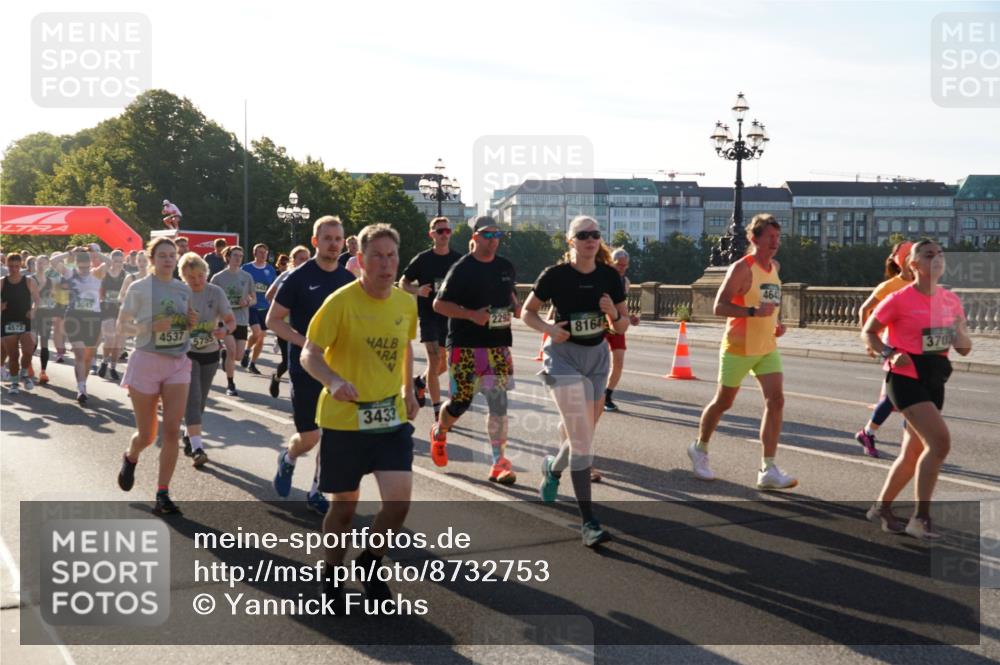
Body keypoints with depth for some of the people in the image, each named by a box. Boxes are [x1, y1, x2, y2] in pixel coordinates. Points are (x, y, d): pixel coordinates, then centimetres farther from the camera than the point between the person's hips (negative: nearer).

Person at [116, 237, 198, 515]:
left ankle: (163, 494, -1)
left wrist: (191, 322, -3)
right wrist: (150, 327, -20)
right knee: (147, 435, 4)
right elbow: (121, 327, -3)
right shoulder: (139, 288, -5)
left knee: (172, 431, -8)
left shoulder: (184, 289, 8)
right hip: (146, 361, -3)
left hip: (178, 363, 3)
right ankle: (130, 458, 40)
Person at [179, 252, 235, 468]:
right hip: (186, 352, -3)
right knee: (192, 398, -13)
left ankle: (188, 436, 35)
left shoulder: (216, 293, -6)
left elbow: (231, 321, -5)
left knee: (200, 400, 14)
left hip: (210, 353, 3)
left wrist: (225, 330, -26)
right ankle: (196, 448, -19)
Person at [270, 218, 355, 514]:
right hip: (306, 368, -4)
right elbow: (273, 320, -7)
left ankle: (316, 492, 20)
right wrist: (305, 343, -18)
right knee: (309, 436, -2)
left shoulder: (348, 279, 5)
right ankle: (288, 459, 33)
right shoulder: (298, 277, -9)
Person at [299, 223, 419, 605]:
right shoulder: (341, 302, -14)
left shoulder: (406, 303, 3)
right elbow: (309, 354, -16)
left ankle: (371, 562, 20)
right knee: (344, 506, 8)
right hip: (343, 419, -4)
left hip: (391, 418, 4)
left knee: (399, 501, -8)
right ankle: (331, 576, 34)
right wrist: (333, 381, -34)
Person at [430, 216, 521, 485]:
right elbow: (439, 304, -8)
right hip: (465, 346, -4)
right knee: (460, 401, 1)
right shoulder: (462, 269, -7)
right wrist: (472, 314, -20)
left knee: (499, 401, -2)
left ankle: (499, 463, 3)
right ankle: (439, 432, 35)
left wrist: (515, 307, 4)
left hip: (498, 345, 4)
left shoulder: (506, 267, 10)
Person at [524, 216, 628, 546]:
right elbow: (527, 312, 1)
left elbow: (622, 327, 6)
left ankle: (553, 467, 50)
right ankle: (588, 521, -12)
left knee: (582, 435, 16)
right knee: (582, 438, -14)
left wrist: (613, 313, -16)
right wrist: (549, 328, -18)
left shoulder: (610, 277, 0)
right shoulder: (555, 275, -10)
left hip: (597, 357, 5)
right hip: (564, 355, -5)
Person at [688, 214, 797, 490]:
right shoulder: (742, 268, -14)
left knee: (776, 401, -8)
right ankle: (699, 449, 33)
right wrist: (754, 312, -32)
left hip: (768, 348, 6)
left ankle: (768, 470, -6)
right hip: (739, 348, -6)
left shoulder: (775, 267, 10)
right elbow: (719, 306, -21)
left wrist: (776, 322, 9)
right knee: (723, 403, 8)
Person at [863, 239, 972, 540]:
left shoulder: (951, 300, 6)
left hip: (934, 381, 7)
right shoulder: (899, 299, -11)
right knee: (940, 441, -21)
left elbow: (965, 349, 11)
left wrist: (961, 335, -12)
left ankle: (881, 507, 31)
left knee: (913, 451, 13)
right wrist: (890, 354, -19)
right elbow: (868, 332, -3)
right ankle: (921, 518, -12)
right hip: (905, 378, -7)